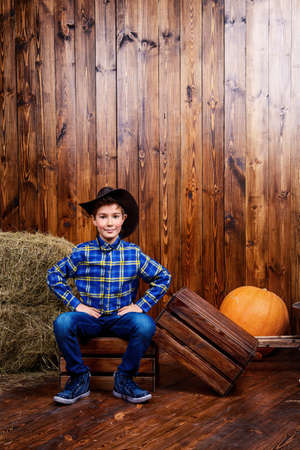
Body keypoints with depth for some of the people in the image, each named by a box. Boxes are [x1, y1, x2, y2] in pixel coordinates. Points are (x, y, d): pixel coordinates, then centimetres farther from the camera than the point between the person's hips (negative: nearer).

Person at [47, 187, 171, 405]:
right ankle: (79, 378, -7)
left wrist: (142, 305, 0)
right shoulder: (82, 252, -1)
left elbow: (163, 277, 9)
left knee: (146, 324, -31)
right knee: (62, 323, -30)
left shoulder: (133, 253, 0)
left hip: (122, 317, 0)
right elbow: (54, 276, 7)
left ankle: (124, 379, -8)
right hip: (90, 317, 0)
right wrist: (75, 304, -1)